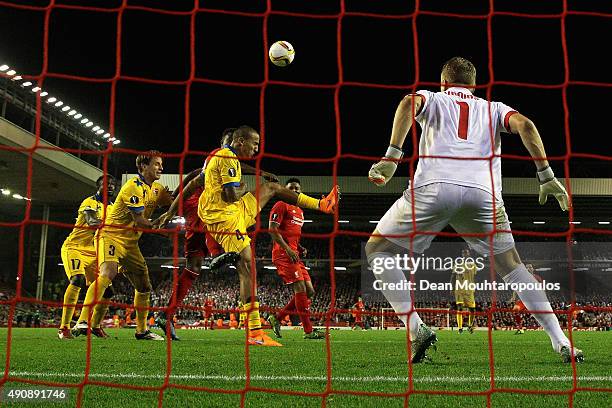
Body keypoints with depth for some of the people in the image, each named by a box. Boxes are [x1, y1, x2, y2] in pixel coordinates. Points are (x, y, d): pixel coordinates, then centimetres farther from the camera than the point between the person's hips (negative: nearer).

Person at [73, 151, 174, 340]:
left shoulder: (157, 189, 10)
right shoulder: (133, 187, -16)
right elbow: (140, 221, -20)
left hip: (130, 242, 9)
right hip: (110, 234, -9)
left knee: (144, 287, 9)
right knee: (108, 273, -32)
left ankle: (142, 330, 22)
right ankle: (82, 323, -38)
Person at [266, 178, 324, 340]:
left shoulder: (300, 211, 25)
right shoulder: (281, 205, -3)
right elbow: (272, 229, -12)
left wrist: (300, 248, 12)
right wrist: (288, 249, -19)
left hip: (294, 255, 9)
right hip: (282, 254, -9)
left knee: (309, 291, 4)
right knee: (300, 288, -15)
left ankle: (276, 318, 13)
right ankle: (308, 331, -10)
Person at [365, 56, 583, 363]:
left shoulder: (432, 99, 26)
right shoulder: (493, 109, 31)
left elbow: (408, 102, 2)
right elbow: (524, 124, 11)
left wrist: (392, 156, -7)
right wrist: (546, 176, 9)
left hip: (434, 186, -2)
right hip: (482, 191, 3)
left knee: (377, 249, 14)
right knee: (511, 266, 22)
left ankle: (416, 329, -1)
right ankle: (562, 343, 16)